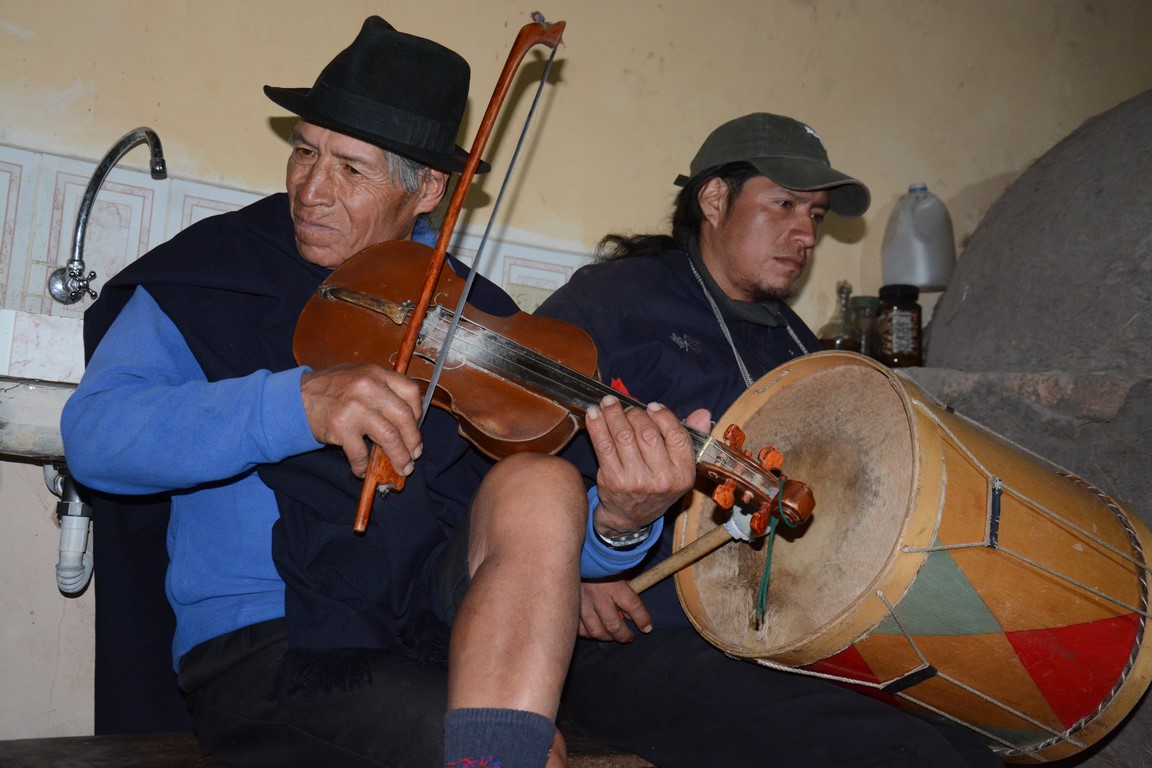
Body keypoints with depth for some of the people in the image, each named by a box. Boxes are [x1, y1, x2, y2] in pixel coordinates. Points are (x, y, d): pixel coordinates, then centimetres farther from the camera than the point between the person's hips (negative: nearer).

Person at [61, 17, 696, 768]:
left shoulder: (474, 314, 7)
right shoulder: (205, 278, 4)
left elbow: (540, 528, 2)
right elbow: (94, 437, -12)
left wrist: (616, 525, -22)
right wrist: (296, 404, -28)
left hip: (448, 616, 4)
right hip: (265, 641, -3)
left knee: (541, 483, -28)